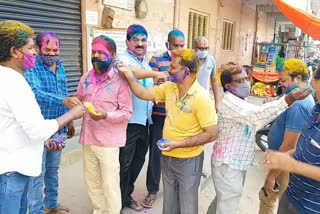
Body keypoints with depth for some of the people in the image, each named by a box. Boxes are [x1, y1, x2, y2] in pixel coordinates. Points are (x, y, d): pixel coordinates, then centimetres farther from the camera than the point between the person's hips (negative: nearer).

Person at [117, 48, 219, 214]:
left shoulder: (201, 98, -23)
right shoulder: (169, 87, -3)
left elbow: (211, 134, -22)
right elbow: (143, 94, 1)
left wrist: (178, 144, -25)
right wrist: (128, 73, -9)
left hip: (188, 161, -6)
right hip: (167, 157, 6)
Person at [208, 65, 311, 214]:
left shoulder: (239, 101, 12)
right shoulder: (229, 101, -23)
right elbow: (257, 115, -38)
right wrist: (289, 99, -48)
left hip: (236, 163, 10)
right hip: (228, 164, -10)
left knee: (223, 200, 26)